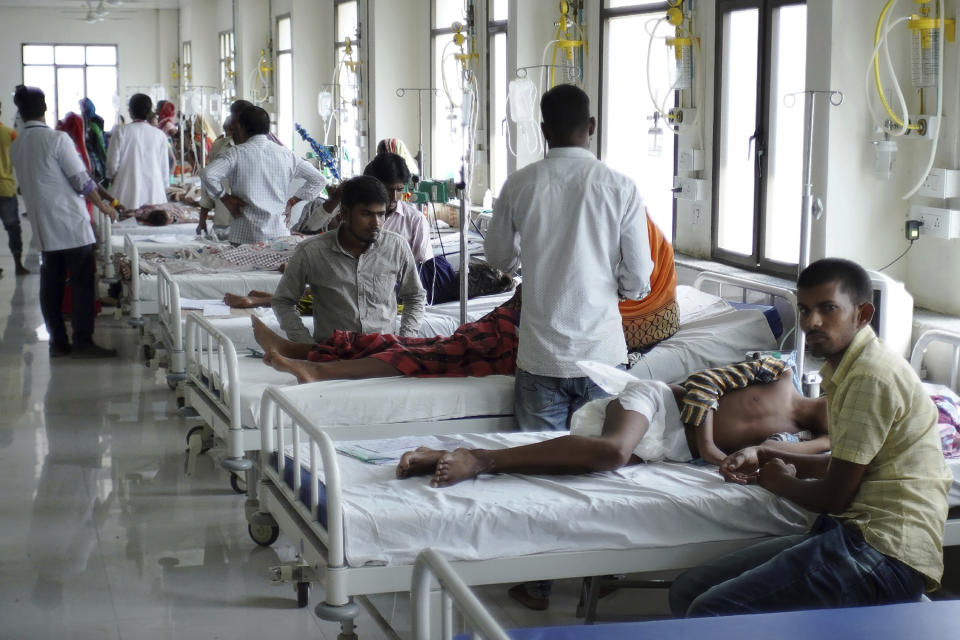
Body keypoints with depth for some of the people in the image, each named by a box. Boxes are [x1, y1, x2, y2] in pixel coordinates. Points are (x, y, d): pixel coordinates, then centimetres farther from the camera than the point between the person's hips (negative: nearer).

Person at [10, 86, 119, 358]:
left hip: (44, 227, 6)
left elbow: (27, 185, 14)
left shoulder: (16, 147, 6)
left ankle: (58, 341, 13)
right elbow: (81, 180, -12)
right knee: (82, 283, -1)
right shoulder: (57, 139, -13)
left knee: (51, 284, 10)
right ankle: (83, 342, -2)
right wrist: (103, 206, 2)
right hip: (71, 224, -6)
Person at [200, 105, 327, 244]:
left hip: (246, 237, -3)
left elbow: (208, 175, -17)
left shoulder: (237, 154, -4)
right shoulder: (285, 154, 7)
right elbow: (318, 180, 11)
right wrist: (292, 202, 12)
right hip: (280, 235, 3)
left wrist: (225, 199, -3)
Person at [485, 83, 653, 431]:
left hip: (540, 354, 1)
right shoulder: (620, 187, -8)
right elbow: (638, 280, -6)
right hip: (601, 350, 0)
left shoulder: (519, 185, -5)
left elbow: (500, 257, 11)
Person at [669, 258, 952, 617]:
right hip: (857, 533, 10)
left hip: (886, 557, -10)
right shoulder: (848, 367, 17)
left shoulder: (872, 377, -15)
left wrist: (779, 482, 7)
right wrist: (762, 457, 18)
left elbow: (835, 496, -13)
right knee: (688, 590, 2)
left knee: (709, 613, -24)